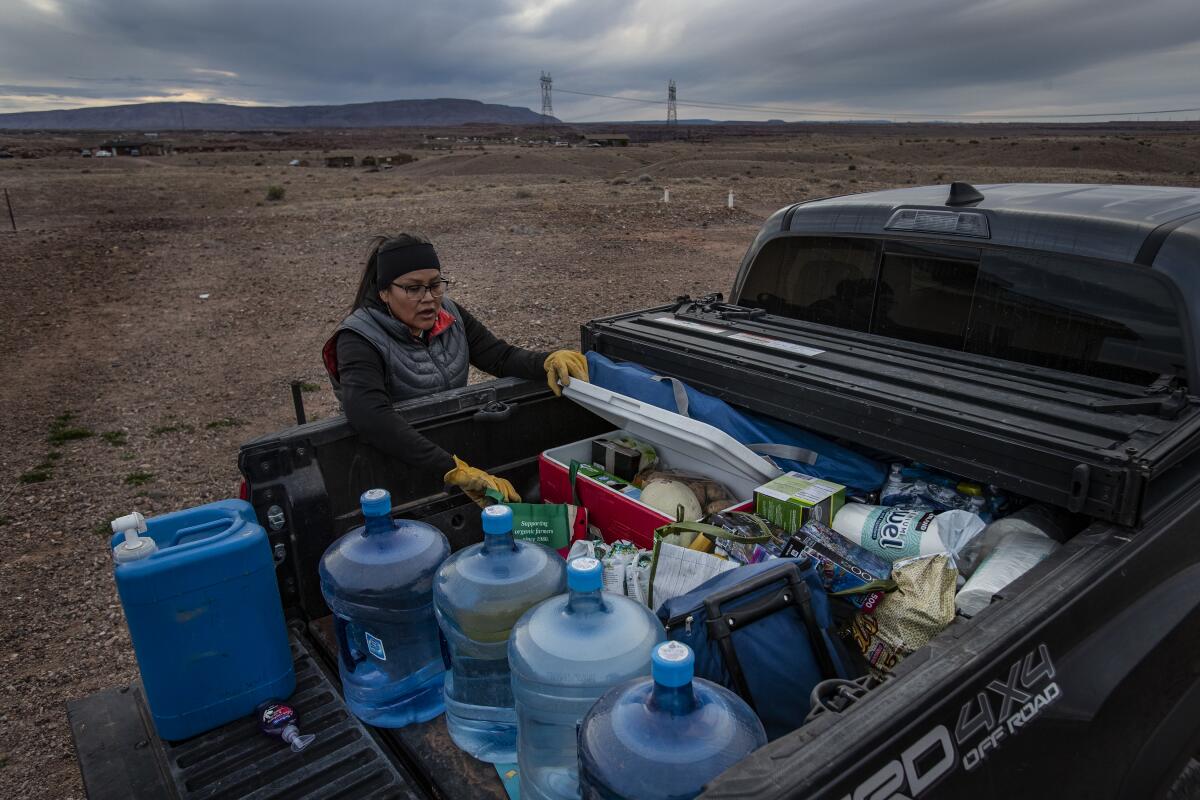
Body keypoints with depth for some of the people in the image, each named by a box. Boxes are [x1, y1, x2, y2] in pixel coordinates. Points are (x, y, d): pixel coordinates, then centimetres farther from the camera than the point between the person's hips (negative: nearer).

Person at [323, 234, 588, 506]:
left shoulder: (449, 315, 4)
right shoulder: (360, 338, -16)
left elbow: (503, 357, -2)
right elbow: (369, 417, -33)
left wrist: (550, 361, -25)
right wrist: (454, 469, -41)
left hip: (461, 447, 5)